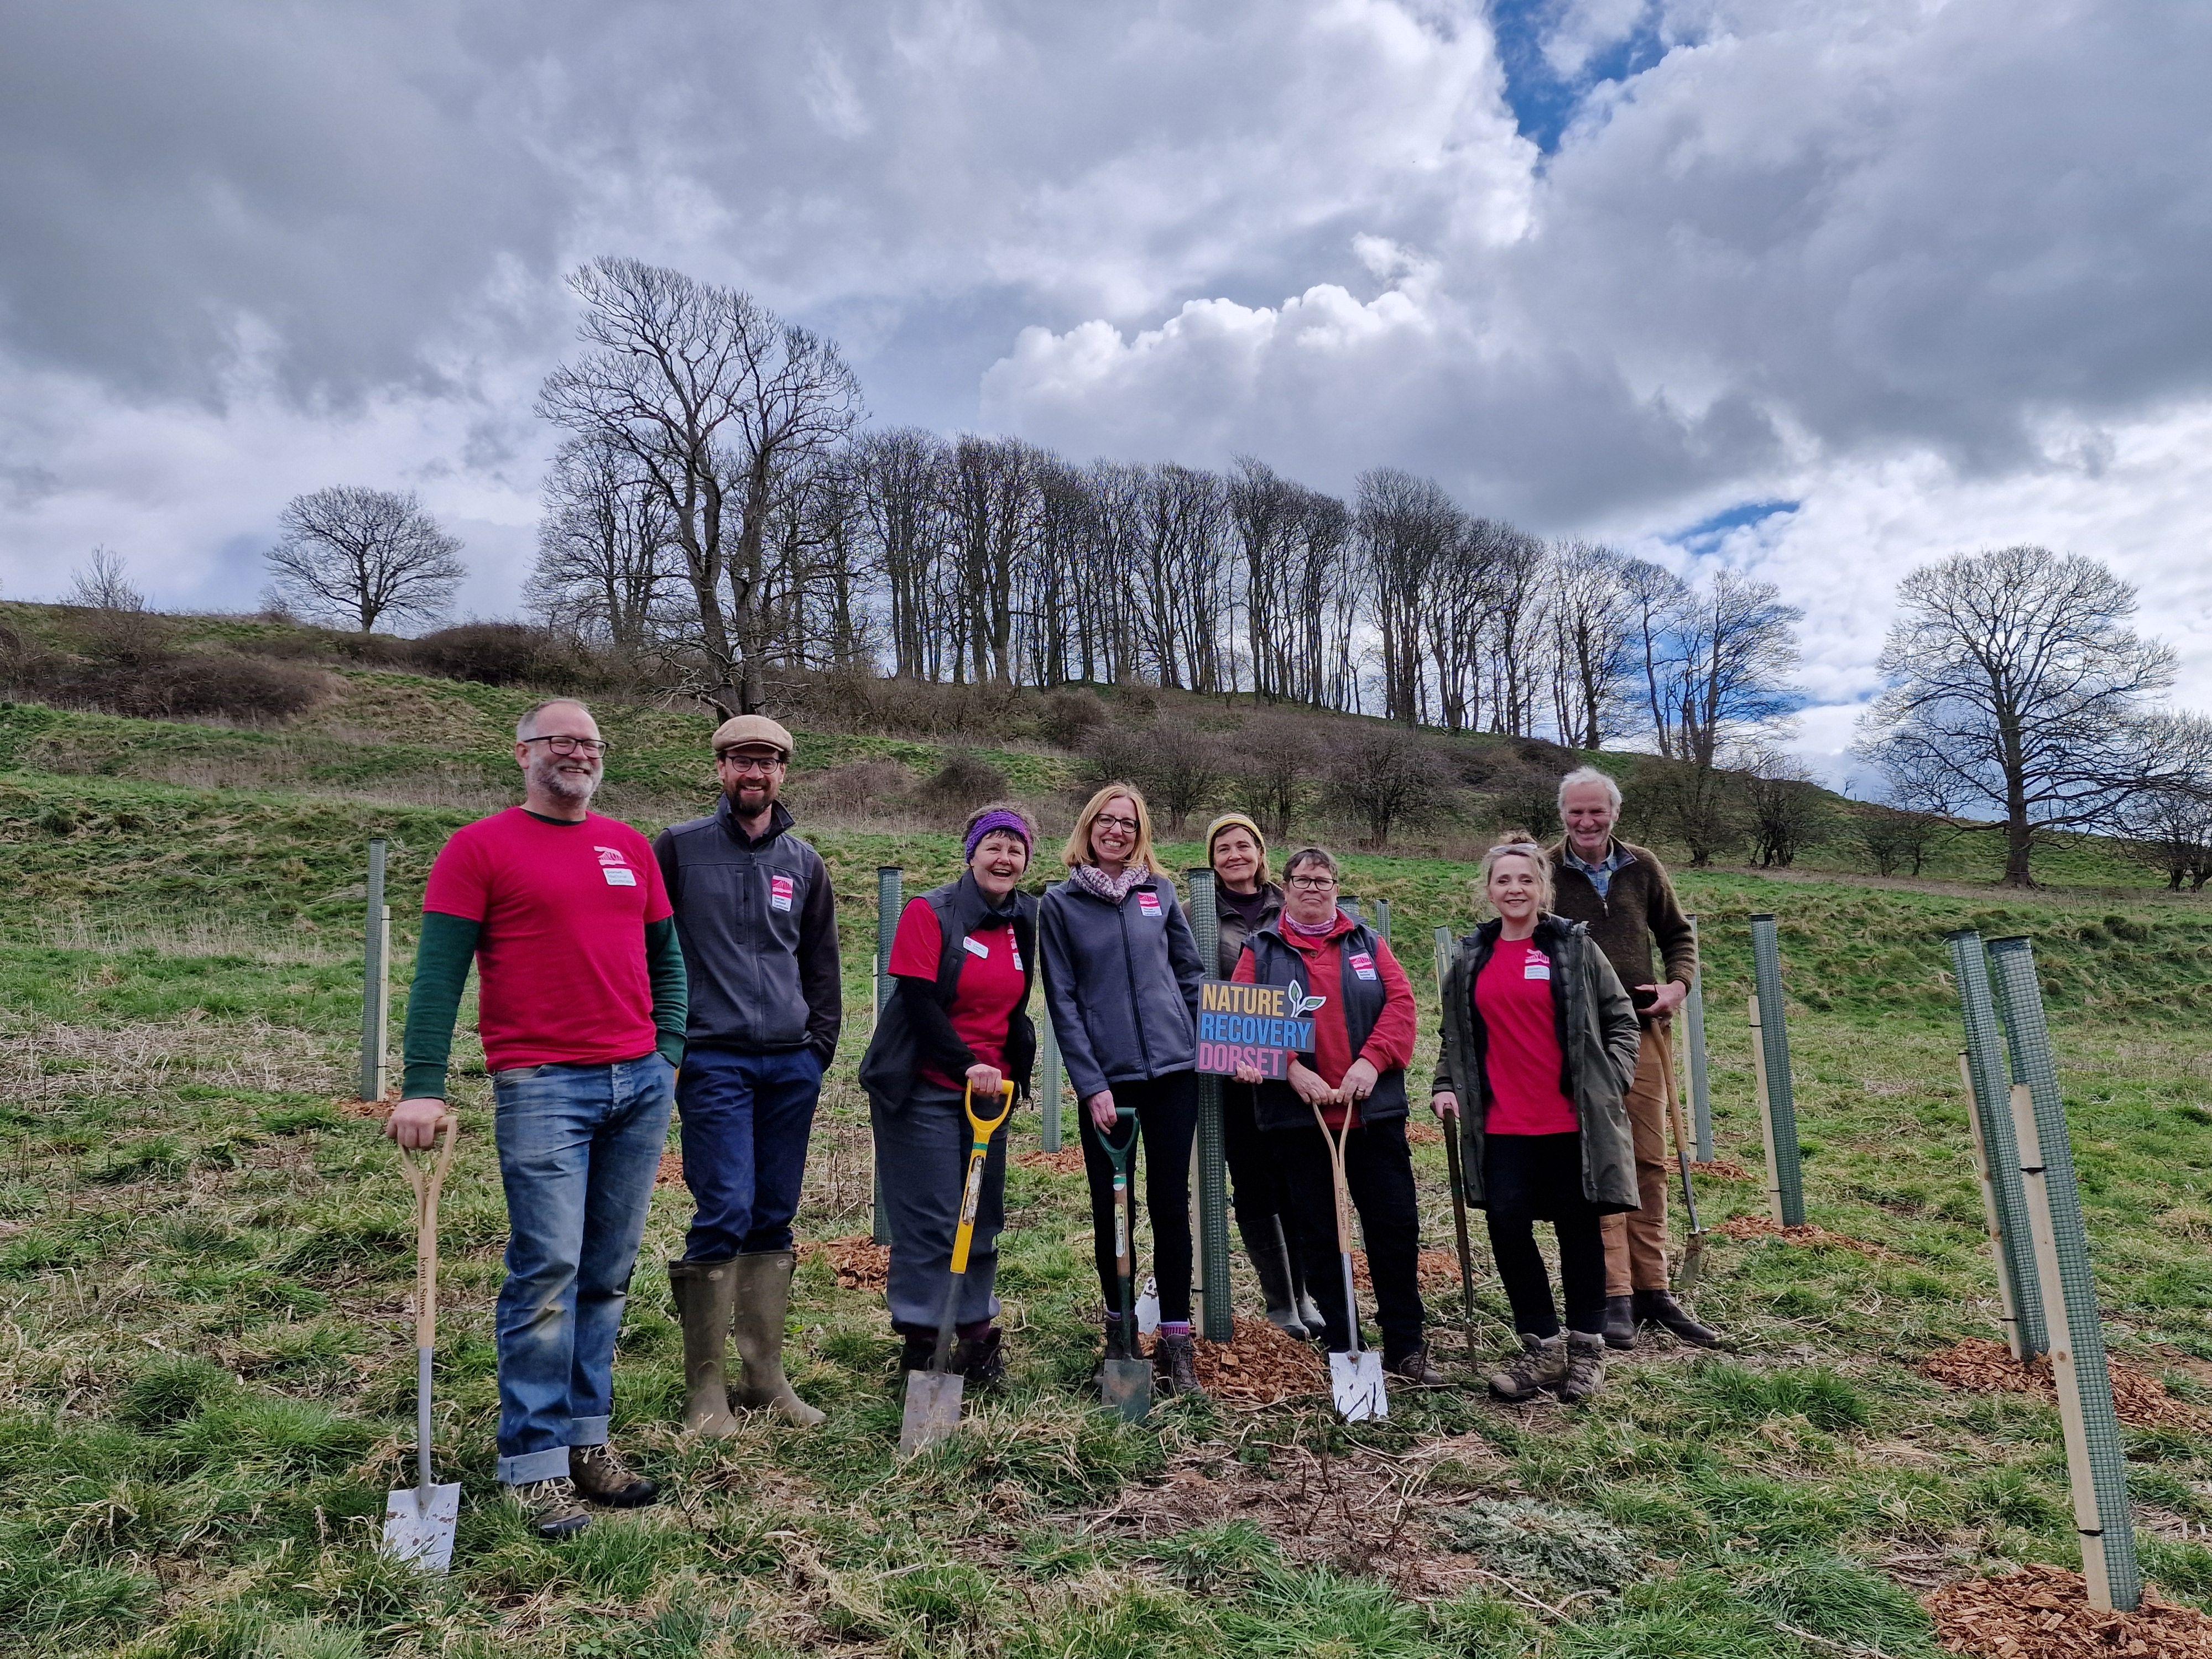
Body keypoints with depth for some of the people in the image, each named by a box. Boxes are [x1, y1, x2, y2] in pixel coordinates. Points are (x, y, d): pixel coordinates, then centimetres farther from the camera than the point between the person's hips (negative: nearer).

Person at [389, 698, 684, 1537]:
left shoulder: (631, 847, 15)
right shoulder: (480, 847, 0)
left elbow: (665, 955, 19)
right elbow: (438, 972, -5)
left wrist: (669, 1047, 8)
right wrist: (423, 1088, -13)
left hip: (639, 1086, 5)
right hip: (543, 1088, -5)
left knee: (608, 1275, 9)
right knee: (547, 1271, -6)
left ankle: (587, 1442, 21)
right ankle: (535, 1465, 7)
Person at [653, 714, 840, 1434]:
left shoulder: (804, 862, 13)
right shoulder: (680, 847, 2)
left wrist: (821, 1042, 9)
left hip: (792, 1063, 4)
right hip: (713, 1059, -4)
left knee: (774, 1220, 9)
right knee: (724, 1214, -9)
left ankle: (766, 1372, 20)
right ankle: (705, 1383, 5)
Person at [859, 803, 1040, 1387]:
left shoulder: (1026, 922, 8)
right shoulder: (930, 912, -10)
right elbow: (918, 1000, -16)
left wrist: (1011, 1067, 10)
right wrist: (967, 1064, -20)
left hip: (989, 1088, 6)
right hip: (924, 1090, -6)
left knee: (984, 1218, 10)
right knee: (931, 1220, -3)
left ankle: (975, 1338, 23)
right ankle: (921, 1345, 9)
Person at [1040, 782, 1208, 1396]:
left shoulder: (1160, 892, 8)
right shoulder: (1059, 903, 1)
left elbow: (1191, 972, 14)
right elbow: (1062, 1001, -3)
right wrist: (1090, 1085, -9)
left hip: (1174, 1069, 1)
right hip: (1106, 1079, -1)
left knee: (1171, 1204, 3)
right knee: (1110, 1207, 7)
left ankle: (1176, 1339, 11)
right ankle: (1119, 1324, 25)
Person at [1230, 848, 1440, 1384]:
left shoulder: (1367, 942, 11)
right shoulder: (1261, 950, 6)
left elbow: (1401, 1003, 1)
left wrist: (1371, 1061, -13)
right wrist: (1293, 1071, -15)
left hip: (1374, 1112, 1)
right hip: (1297, 1116, -1)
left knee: (1396, 1224, 3)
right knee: (1318, 1235, 6)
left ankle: (1405, 1346, 16)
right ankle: (1340, 1350, 18)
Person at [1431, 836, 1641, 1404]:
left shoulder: (1574, 946, 0)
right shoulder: (1470, 958, 9)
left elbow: (1620, 1017, 5)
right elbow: (1455, 1035, 17)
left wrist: (1609, 1081, -5)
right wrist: (1446, 1086, 5)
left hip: (1572, 1119, -2)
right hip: (1502, 1123, 2)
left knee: (1578, 1230, 8)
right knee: (1506, 1225, -4)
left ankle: (1586, 1349, 23)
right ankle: (1542, 1350, 13)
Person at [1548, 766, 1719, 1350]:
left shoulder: (1642, 868, 9)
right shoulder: (1546, 873, -1)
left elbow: (1678, 934, 19)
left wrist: (1679, 982, 1)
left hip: (1641, 1029, 4)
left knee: (1650, 1162, 8)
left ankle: (1652, 1290, 18)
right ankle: (1615, 1296, 1)